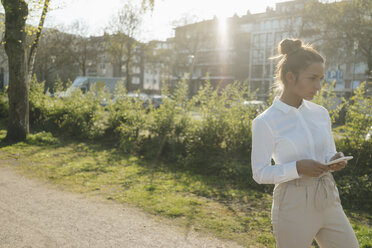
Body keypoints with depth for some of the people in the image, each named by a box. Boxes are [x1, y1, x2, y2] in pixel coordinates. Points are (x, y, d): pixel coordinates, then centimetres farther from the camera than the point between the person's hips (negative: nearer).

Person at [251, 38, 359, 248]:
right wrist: (298, 167, -24)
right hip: (293, 207, -5)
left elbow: (329, 153, 15)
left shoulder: (321, 113, 4)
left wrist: (335, 160, -8)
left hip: (328, 201, 5)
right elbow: (260, 173, -10)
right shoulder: (265, 122, -12)